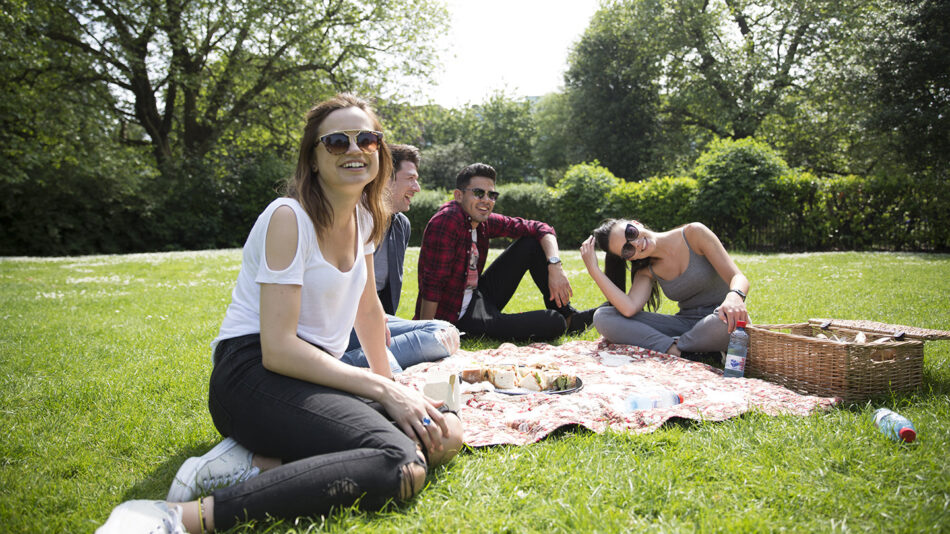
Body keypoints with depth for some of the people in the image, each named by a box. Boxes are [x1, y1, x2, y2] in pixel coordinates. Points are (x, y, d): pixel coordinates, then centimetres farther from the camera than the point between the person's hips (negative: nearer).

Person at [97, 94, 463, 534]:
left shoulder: (365, 217, 9)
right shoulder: (289, 218, -15)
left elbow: (368, 308, 22)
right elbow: (277, 349, -21)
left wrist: (390, 385, 19)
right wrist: (382, 389, -18)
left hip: (314, 376, 9)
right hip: (254, 373, -8)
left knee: (444, 437, -10)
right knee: (401, 466, -30)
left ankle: (256, 461, -14)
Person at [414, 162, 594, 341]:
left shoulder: (484, 221, 2)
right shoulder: (446, 221, -21)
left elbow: (540, 229, 4)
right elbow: (432, 284, -25)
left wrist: (555, 266, -13)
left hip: (478, 297, 9)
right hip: (456, 316, -9)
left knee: (532, 244, 5)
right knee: (553, 323, -23)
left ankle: (568, 316, 11)